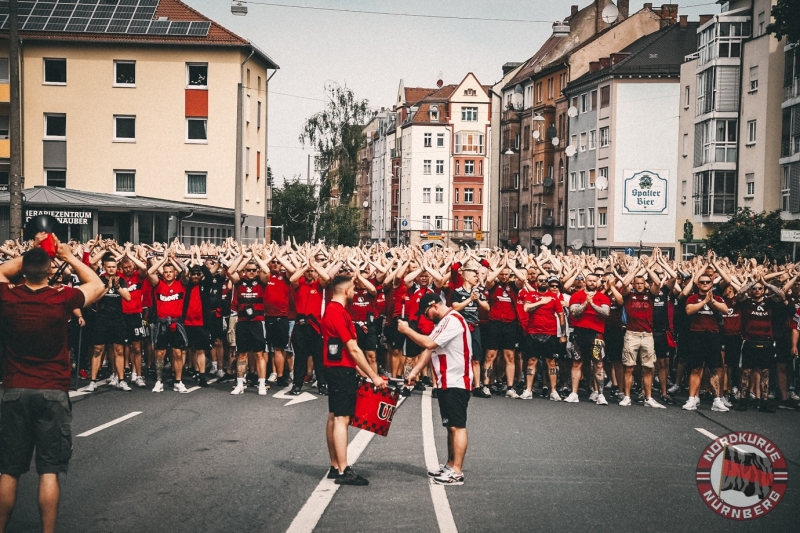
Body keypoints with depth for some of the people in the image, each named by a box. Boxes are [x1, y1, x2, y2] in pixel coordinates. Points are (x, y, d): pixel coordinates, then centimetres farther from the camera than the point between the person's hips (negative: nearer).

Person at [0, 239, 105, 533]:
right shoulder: (61, 298, -9)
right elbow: (98, 285, 9)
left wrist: (30, 253, 20)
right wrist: (69, 256, 13)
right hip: (53, 393, -2)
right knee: (49, 471, 1)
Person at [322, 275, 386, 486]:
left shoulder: (332, 310, 15)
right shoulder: (339, 312, -17)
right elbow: (353, 349, -19)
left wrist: (363, 372, 14)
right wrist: (374, 376, -15)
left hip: (336, 369, 11)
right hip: (343, 371, -11)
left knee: (334, 418, 12)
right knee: (342, 419, -10)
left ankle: (335, 467, 18)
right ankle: (343, 471, -10)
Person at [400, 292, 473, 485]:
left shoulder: (452, 320, -16)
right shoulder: (443, 322, 18)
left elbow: (428, 343, -22)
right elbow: (429, 349, 15)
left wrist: (407, 330, -10)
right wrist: (414, 371, 6)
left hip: (457, 382, -11)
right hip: (447, 382, 11)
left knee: (457, 426, -9)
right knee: (451, 426, 15)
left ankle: (457, 472, -9)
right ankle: (450, 466, 23)